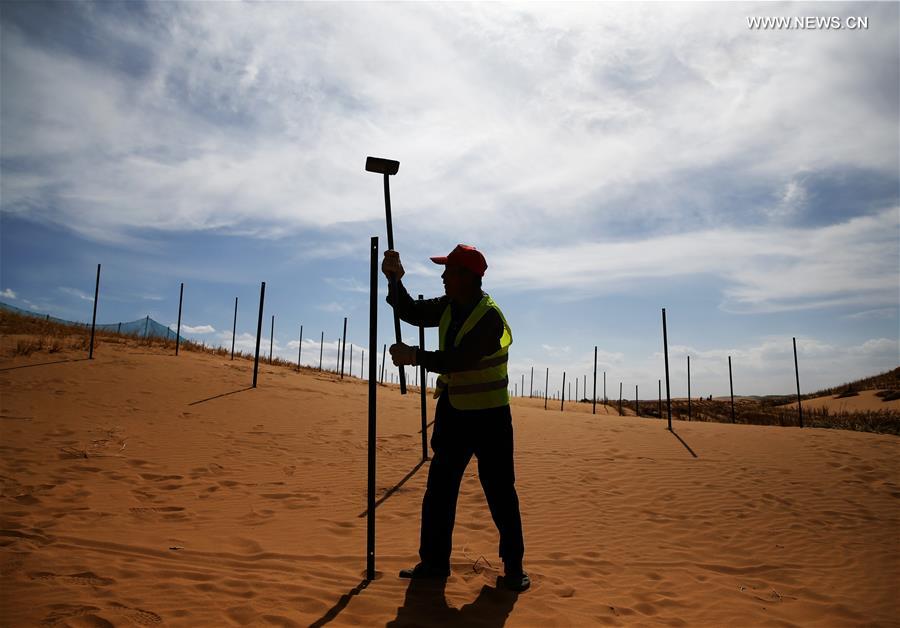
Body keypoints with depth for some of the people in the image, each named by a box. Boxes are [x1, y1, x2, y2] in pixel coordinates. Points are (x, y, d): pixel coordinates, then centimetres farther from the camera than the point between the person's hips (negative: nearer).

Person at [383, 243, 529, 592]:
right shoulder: (448, 307, 5)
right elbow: (411, 312, 9)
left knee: (500, 492, 0)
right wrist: (394, 279, -4)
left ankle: (513, 566, 15)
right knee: (439, 488, 9)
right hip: (453, 412, 7)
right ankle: (434, 561, 21)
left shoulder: (491, 317, -20)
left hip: (490, 417, -7)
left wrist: (415, 355, -21)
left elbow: (459, 360, -27)